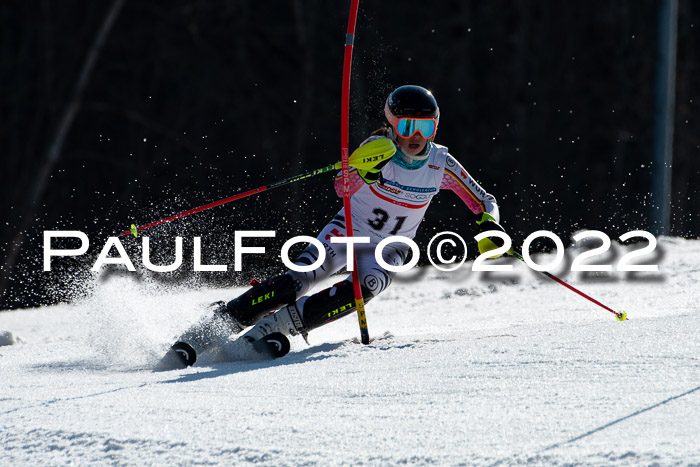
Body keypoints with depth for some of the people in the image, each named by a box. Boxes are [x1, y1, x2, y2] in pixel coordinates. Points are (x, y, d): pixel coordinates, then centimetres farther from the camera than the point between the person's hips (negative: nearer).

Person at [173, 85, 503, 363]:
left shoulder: (441, 165, -12)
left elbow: (485, 203, -1)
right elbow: (343, 188, -33)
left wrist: (490, 227, -24)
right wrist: (364, 171, -55)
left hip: (389, 249, 2)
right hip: (349, 229, -2)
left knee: (366, 287, -31)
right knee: (299, 280, -24)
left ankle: (276, 324, -28)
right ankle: (222, 321, -17)